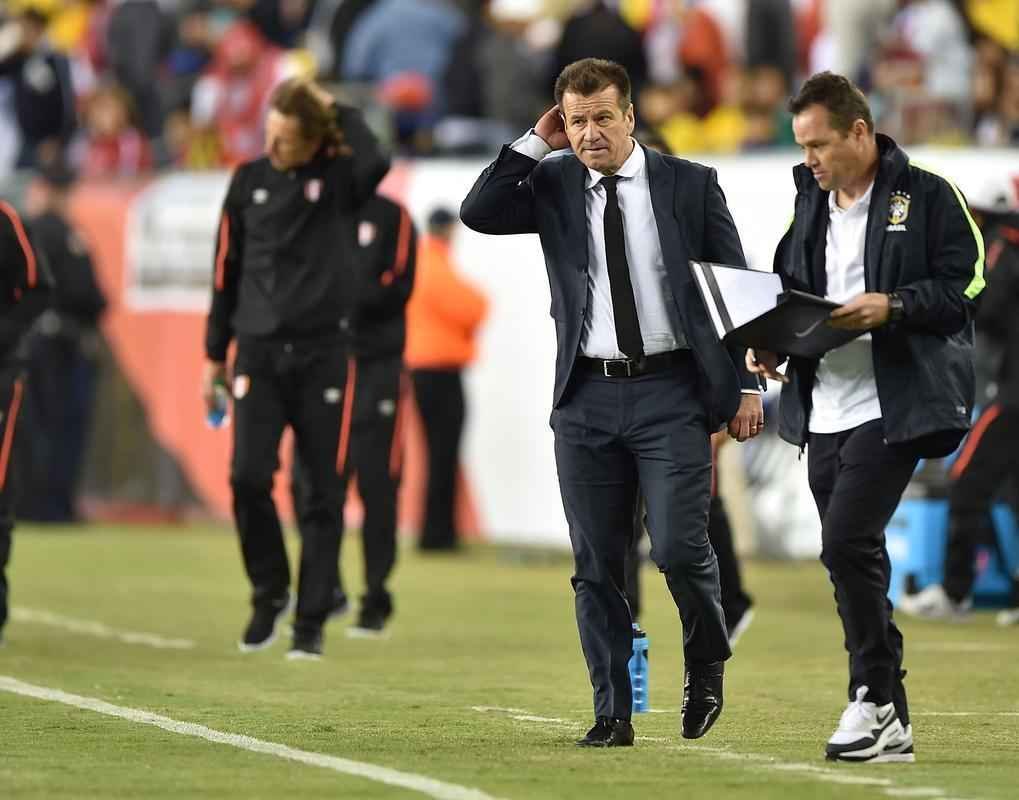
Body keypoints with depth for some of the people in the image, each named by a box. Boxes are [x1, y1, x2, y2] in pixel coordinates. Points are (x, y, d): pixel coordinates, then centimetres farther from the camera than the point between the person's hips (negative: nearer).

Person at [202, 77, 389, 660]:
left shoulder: (340, 178, -1)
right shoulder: (250, 182, 8)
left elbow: (375, 162, -28)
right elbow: (228, 272, 14)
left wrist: (337, 109, -15)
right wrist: (215, 355, 14)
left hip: (325, 352, -2)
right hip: (259, 350, 2)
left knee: (325, 493, -1)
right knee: (248, 478, -10)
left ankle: (312, 621, 8)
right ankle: (270, 592, 12)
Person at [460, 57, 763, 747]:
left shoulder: (691, 185, 2)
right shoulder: (553, 185, 7)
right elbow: (478, 214, -8)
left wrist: (746, 385, -1)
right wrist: (535, 144, -7)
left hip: (671, 392, -2)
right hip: (588, 398, 3)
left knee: (679, 547, -10)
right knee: (597, 566, 3)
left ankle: (707, 664, 18)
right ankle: (613, 715, 10)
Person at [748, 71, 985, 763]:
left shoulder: (927, 197, -4)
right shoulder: (809, 206, 16)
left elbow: (965, 285, -9)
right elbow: (787, 291, 23)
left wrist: (892, 305, -22)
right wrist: (770, 342, 4)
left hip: (890, 407, -7)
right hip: (824, 412, 7)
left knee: (848, 543, -18)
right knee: (853, 558, 8)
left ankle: (874, 696, -6)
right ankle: (891, 725, 14)